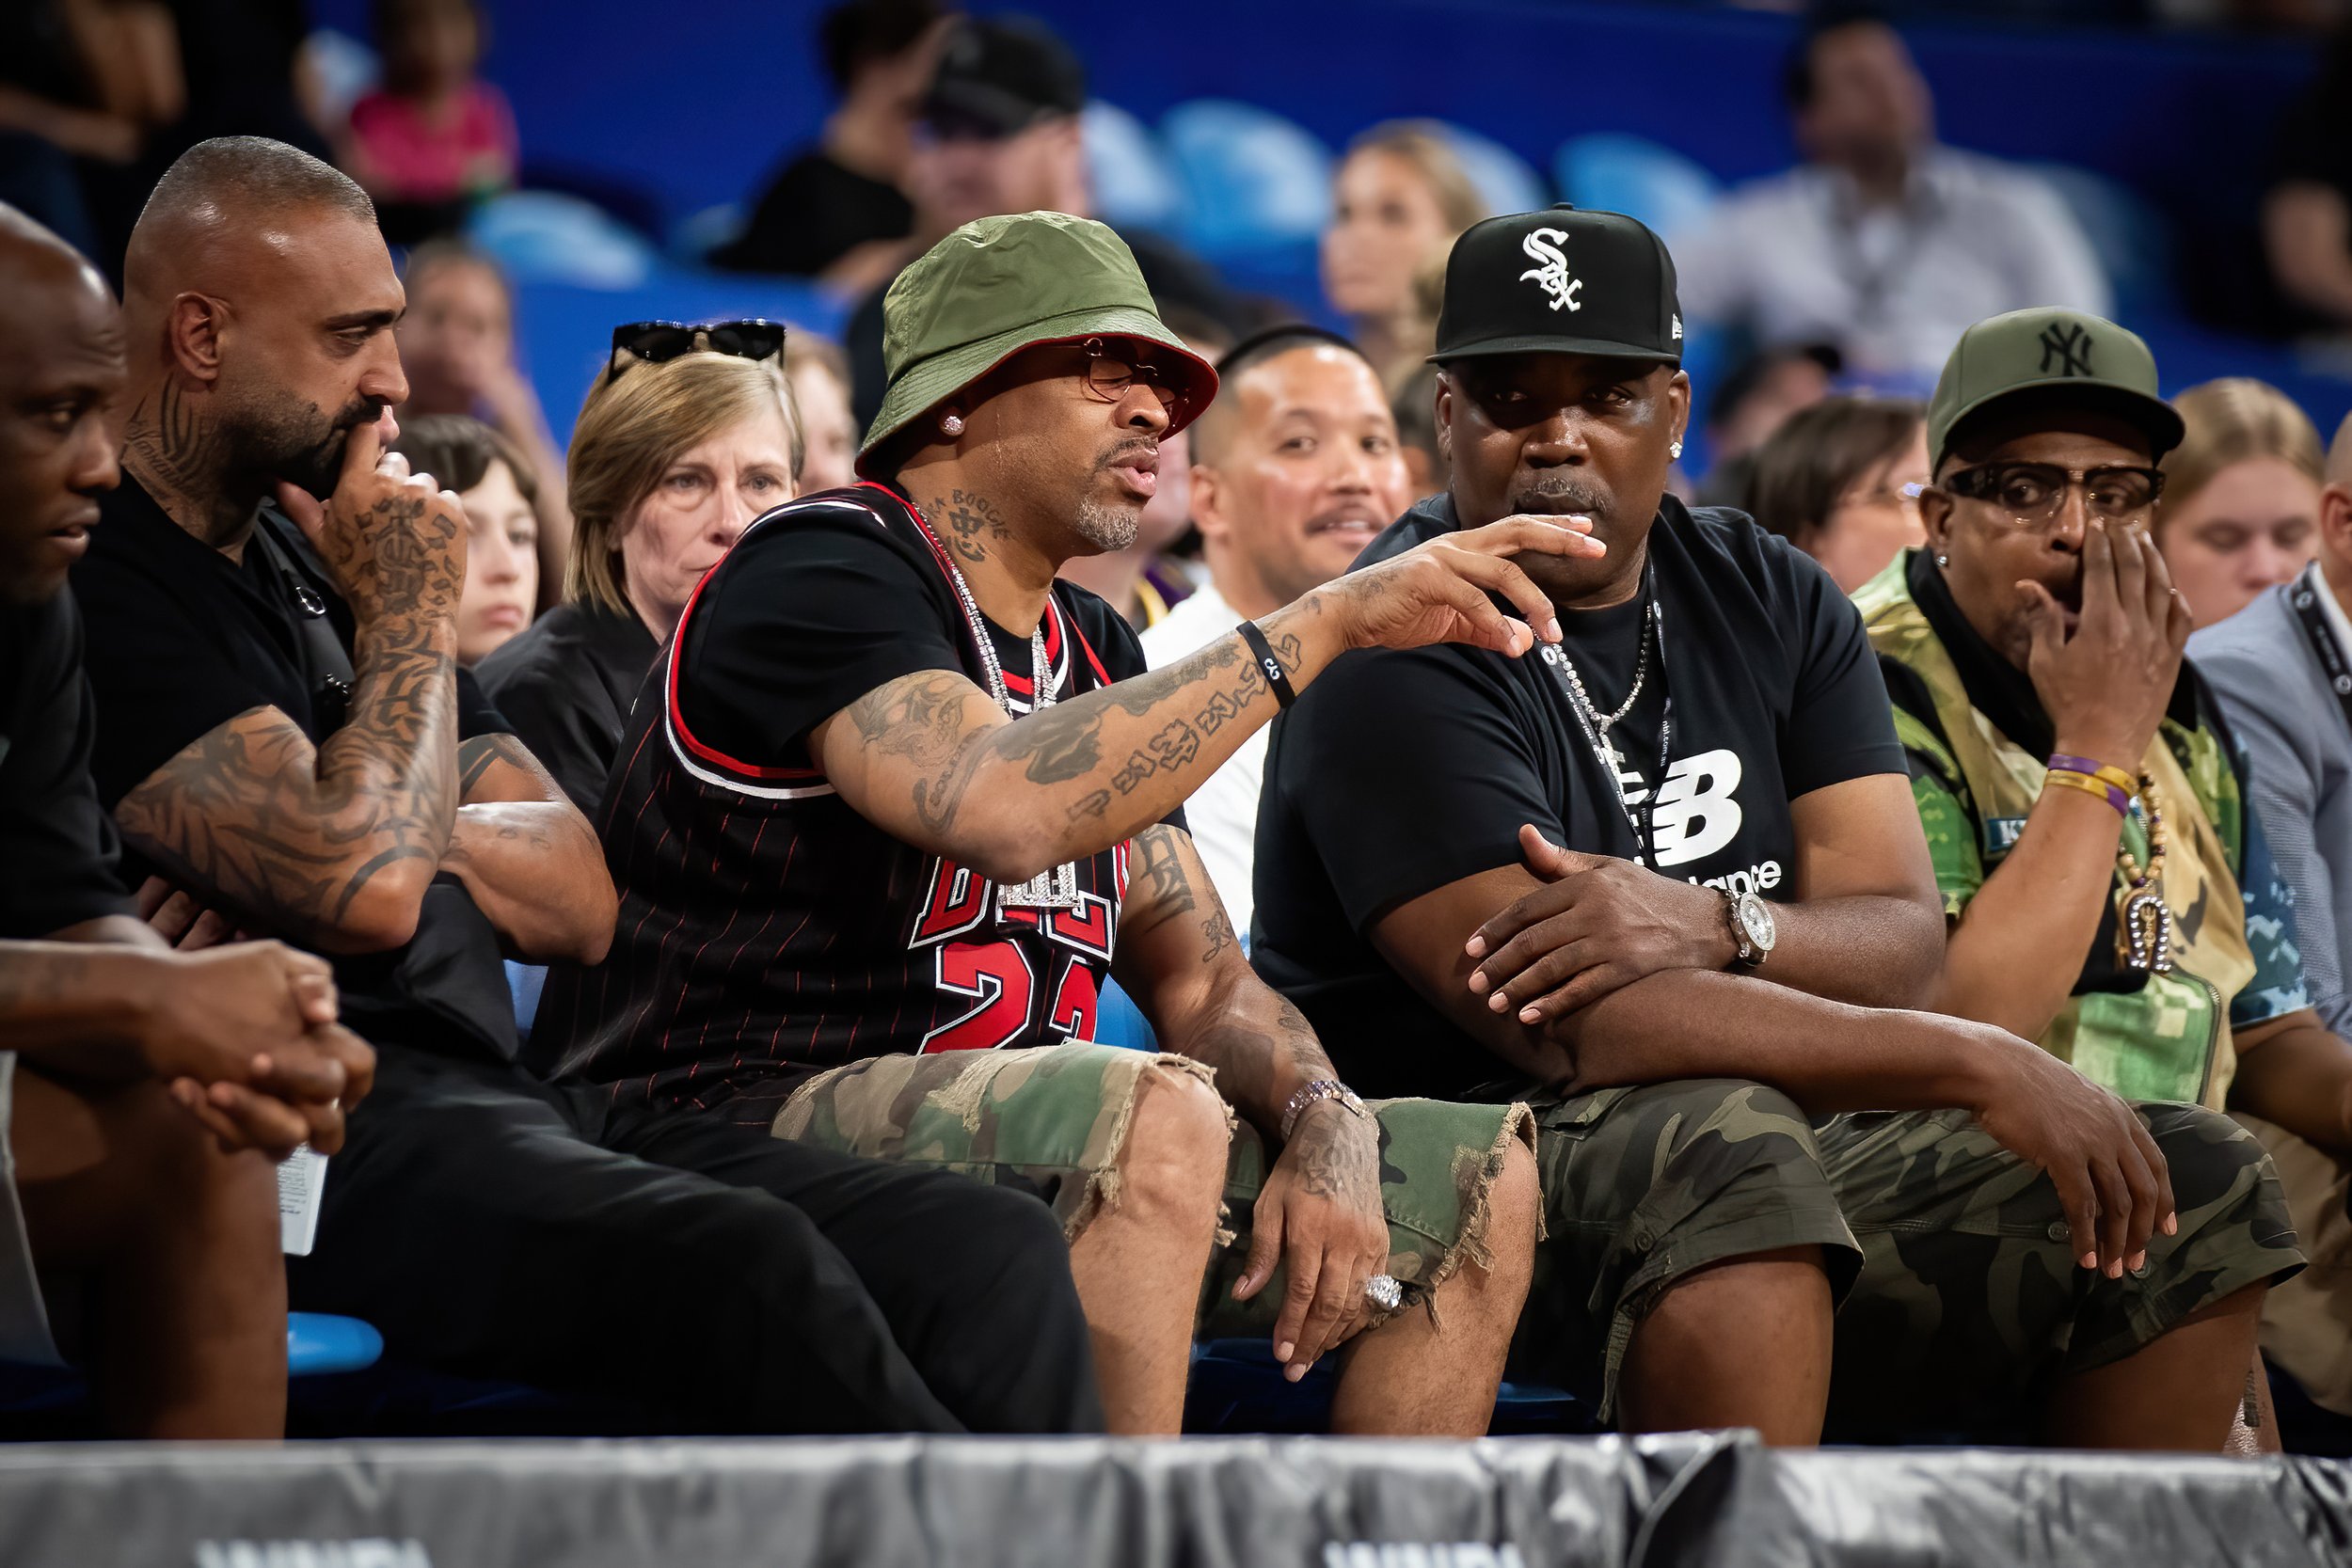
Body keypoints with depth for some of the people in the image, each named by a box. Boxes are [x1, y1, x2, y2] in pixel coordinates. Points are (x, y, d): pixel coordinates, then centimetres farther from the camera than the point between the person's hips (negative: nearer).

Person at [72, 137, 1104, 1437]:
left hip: (494, 1104, 9)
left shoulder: (310, 557, 23)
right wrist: (413, 617, -2)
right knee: (743, 1264, -33)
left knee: (995, 1250, -11)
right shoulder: (96, 581, -6)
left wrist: (388, 819, 1)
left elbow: (581, 905, 20)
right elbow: (362, 889, -18)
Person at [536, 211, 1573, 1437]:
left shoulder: (1094, 652, 19)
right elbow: (1002, 809, -29)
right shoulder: (821, 568, -9)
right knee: (1156, 1119, -35)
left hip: (1023, 1171, 9)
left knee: (1481, 1183, 1)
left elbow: (1201, 981, 17)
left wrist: (1324, 1130, -6)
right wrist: (1325, 625, -26)